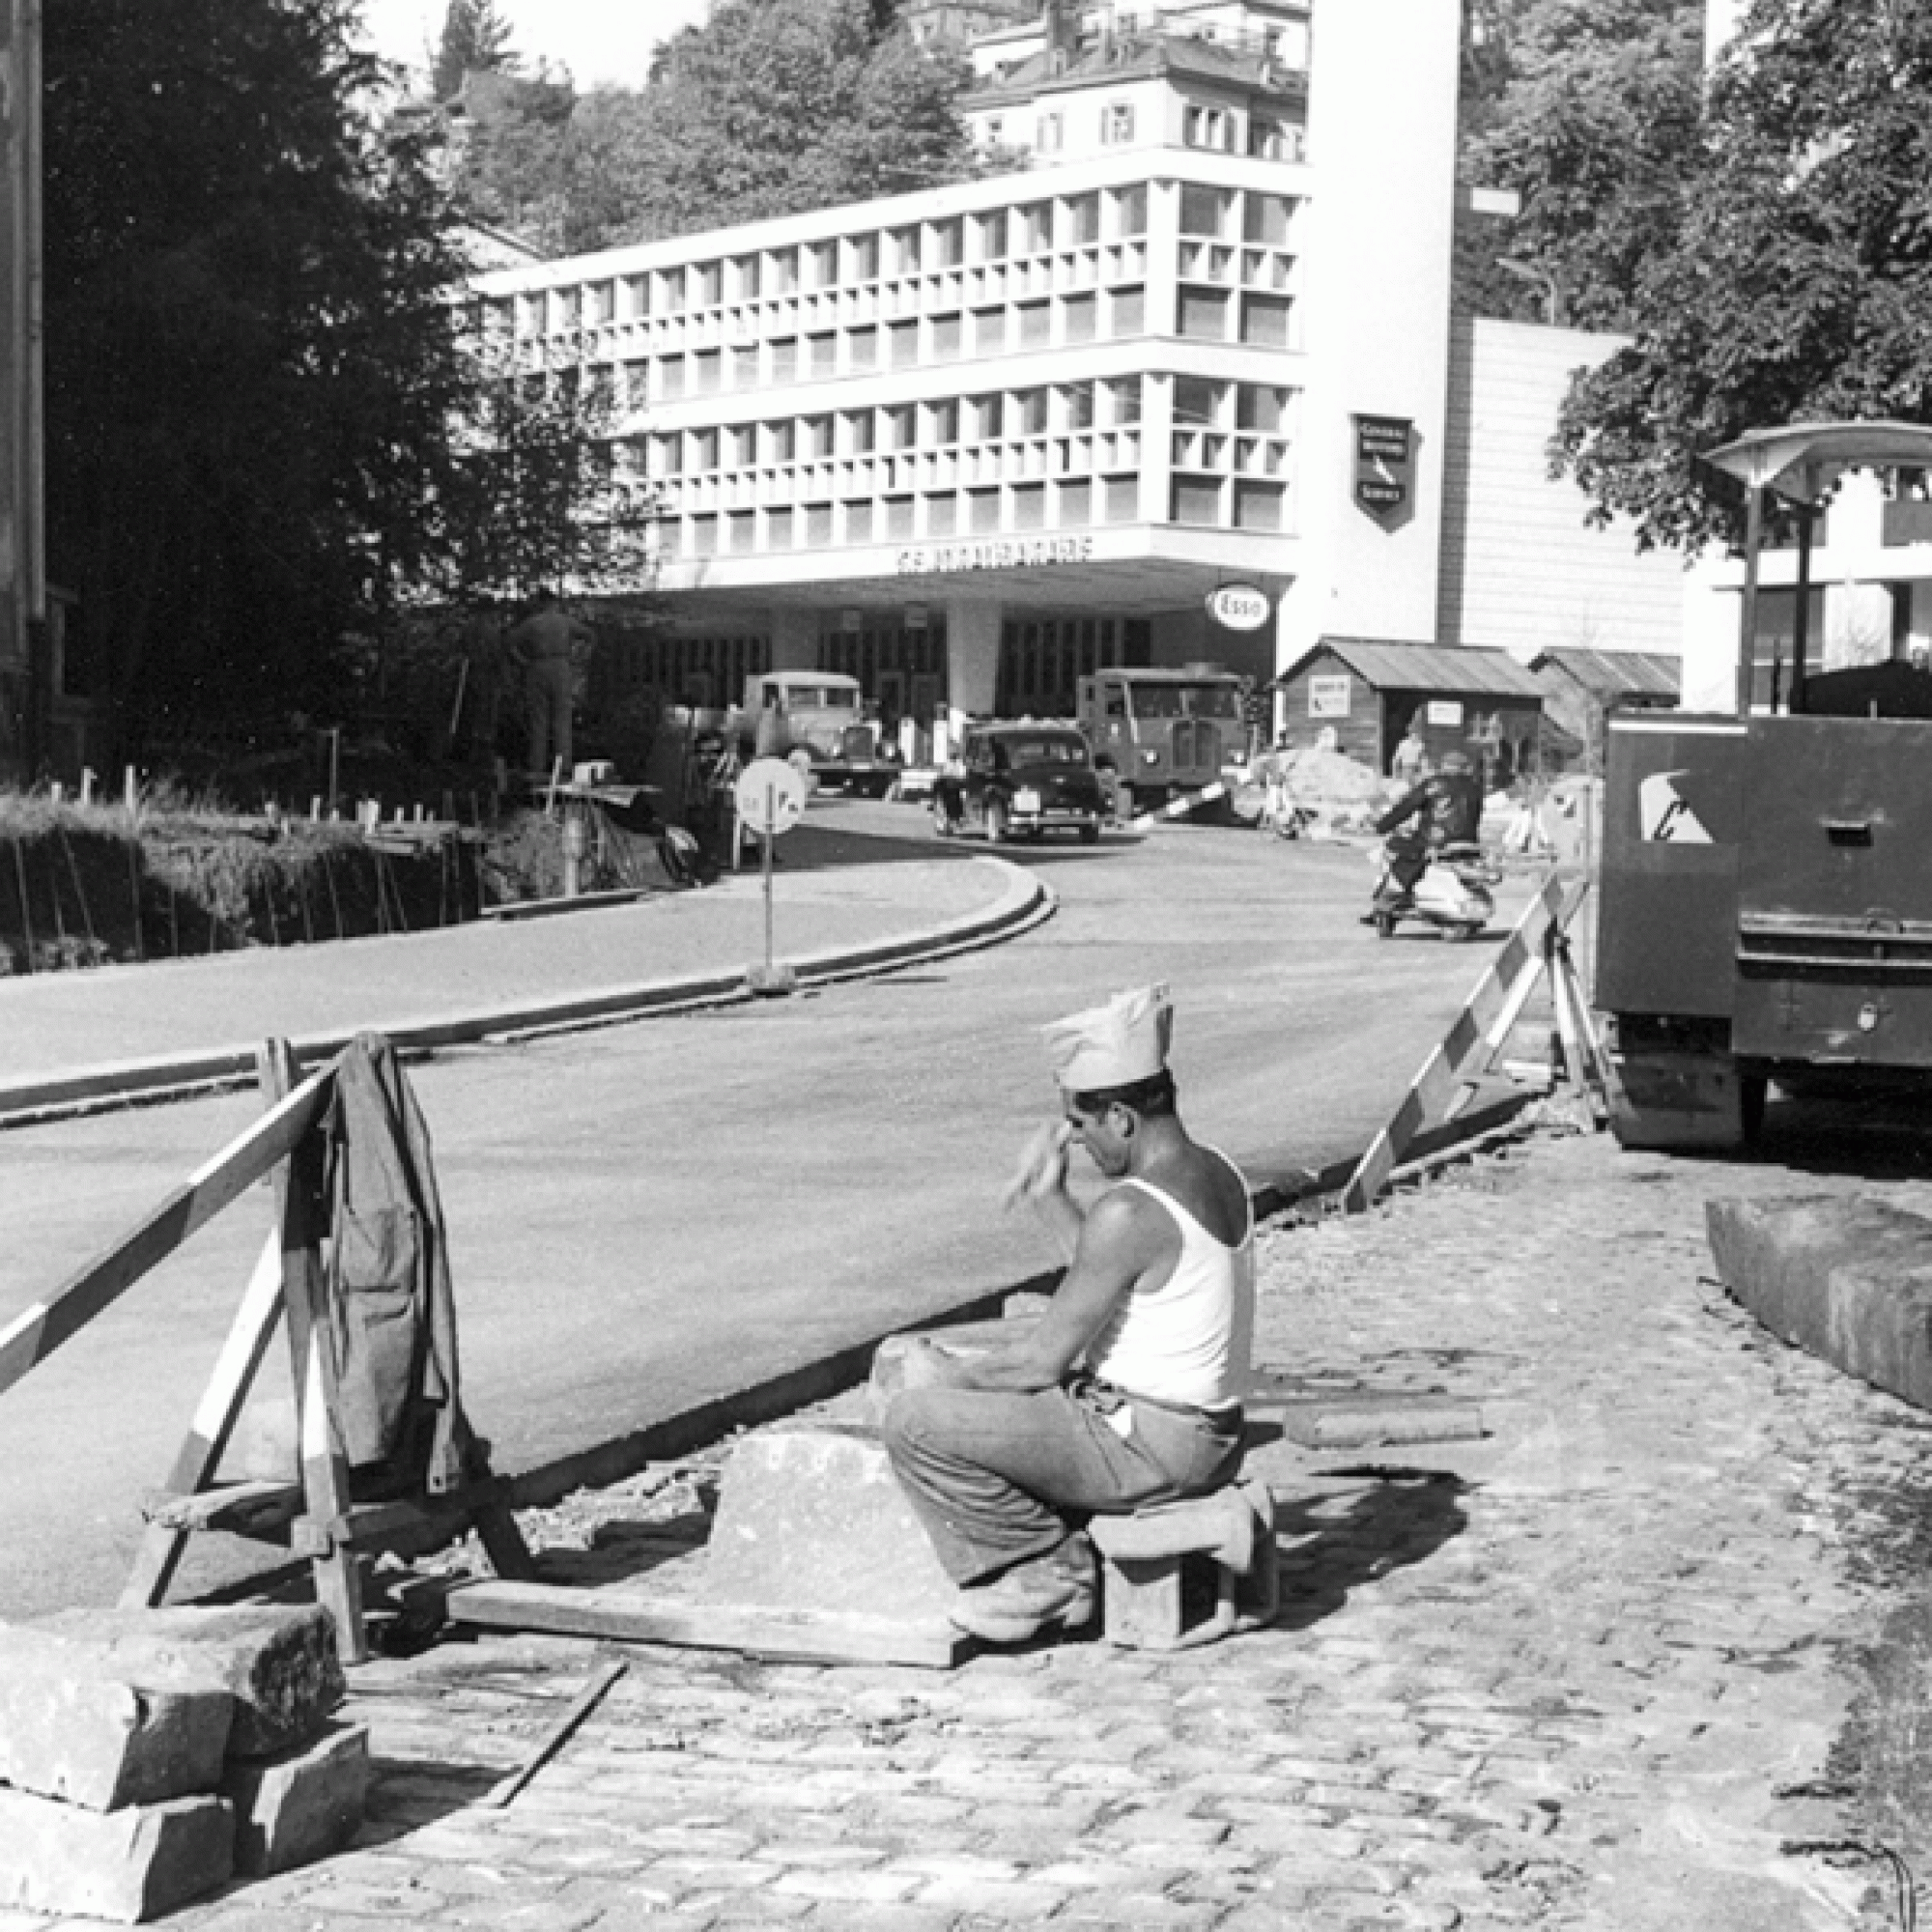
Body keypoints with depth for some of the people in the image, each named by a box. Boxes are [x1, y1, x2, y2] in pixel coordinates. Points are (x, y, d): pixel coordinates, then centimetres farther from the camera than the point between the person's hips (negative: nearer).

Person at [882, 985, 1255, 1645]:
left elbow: (1043, 1360, -18)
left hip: (1148, 1446, -10)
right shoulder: (1218, 1173, 5)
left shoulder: (1129, 1212, -24)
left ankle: (1048, 1569, 2)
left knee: (914, 1421, -12)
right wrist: (1048, 1196, 10)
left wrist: (947, 1377, -2)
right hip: (1209, 1437, 10)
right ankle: (1066, 1555, 15)